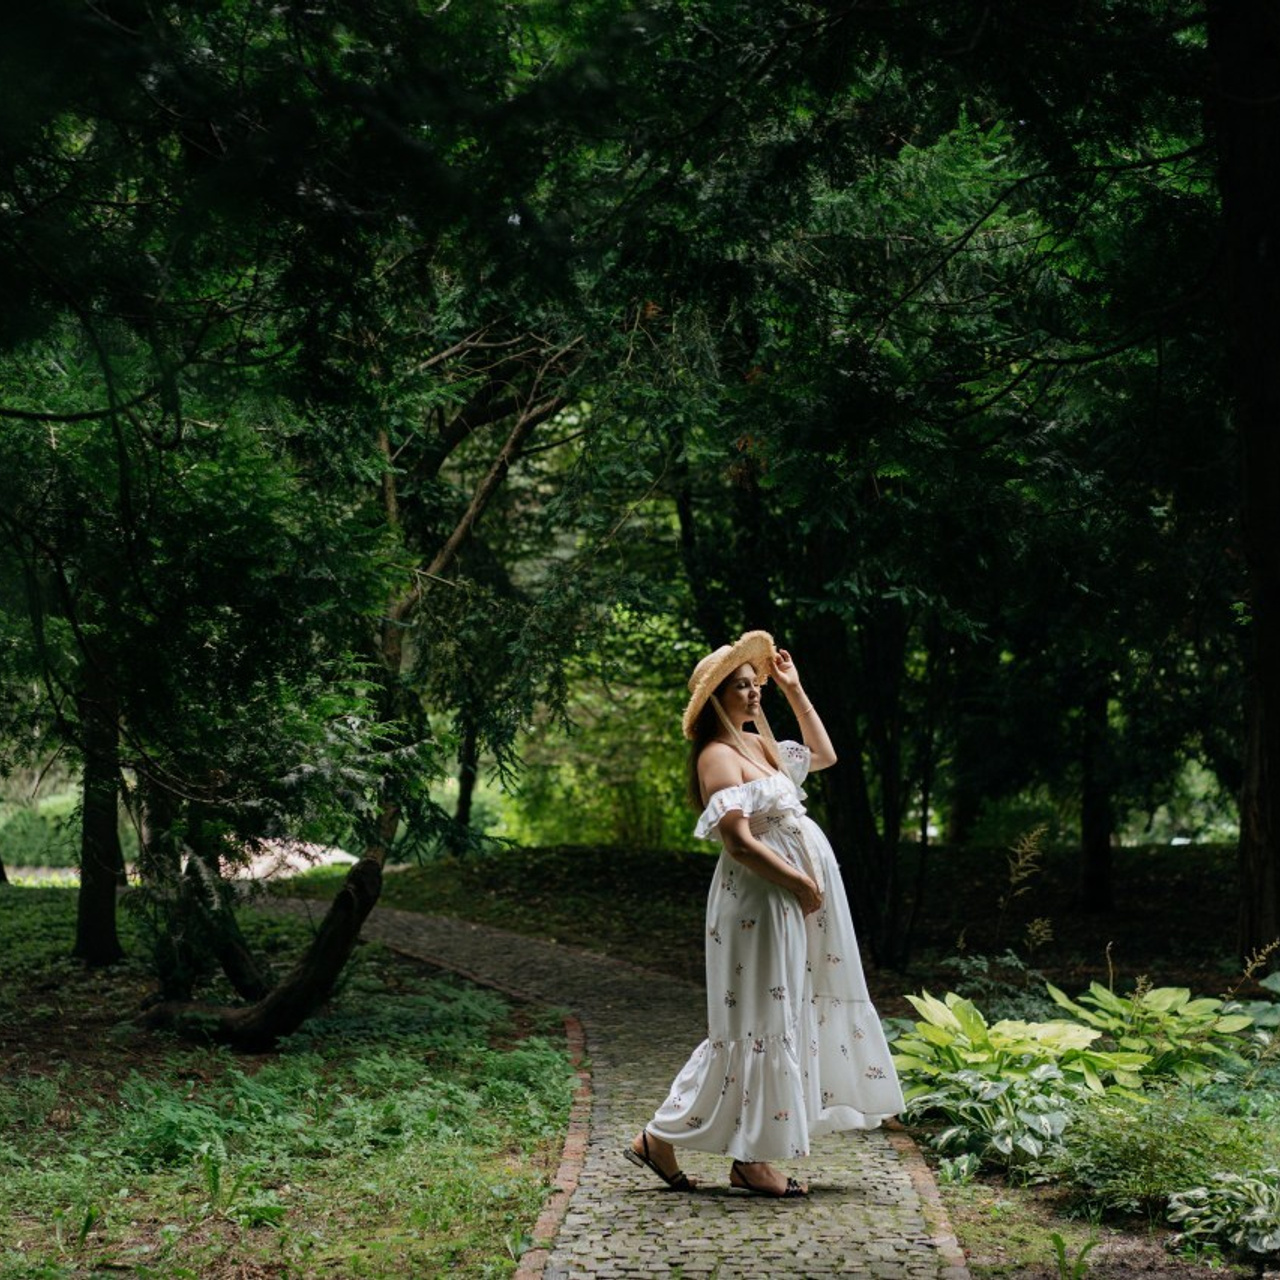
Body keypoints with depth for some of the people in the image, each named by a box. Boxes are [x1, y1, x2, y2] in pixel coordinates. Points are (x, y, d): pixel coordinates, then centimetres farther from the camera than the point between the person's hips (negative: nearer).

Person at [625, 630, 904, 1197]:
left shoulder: (758, 744, 15)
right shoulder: (719, 755, -13)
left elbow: (824, 754, 30)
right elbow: (739, 841, -21)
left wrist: (795, 690, 22)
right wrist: (800, 883, -15)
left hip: (794, 898, 10)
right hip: (762, 900, -10)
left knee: (787, 1019, 9)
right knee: (759, 1023, -6)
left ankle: (750, 1158, 13)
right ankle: (660, 1138, 2)